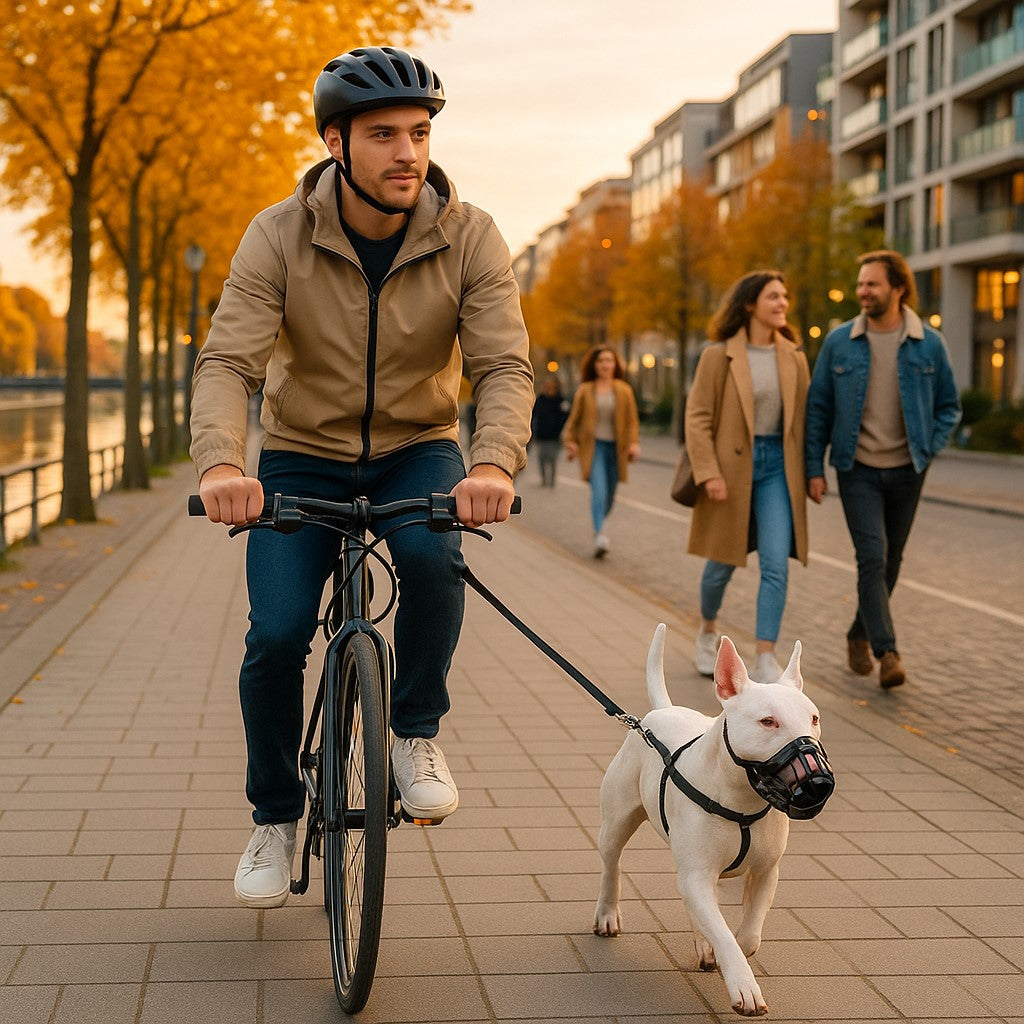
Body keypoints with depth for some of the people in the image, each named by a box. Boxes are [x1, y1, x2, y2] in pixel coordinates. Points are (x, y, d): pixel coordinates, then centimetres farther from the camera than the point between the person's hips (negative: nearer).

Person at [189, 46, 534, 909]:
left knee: (432, 555, -33)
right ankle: (276, 818, 11)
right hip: (303, 456, 0)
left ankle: (416, 732, -7)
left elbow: (504, 364, -23)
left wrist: (494, 463, -44)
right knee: (277, 635, -14)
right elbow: (228, 361, -25)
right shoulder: (279, 237, -16)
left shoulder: (469, 238, -15)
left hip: (418, 450, 0)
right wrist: (221, 462, -45)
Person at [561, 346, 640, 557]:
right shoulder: (584, 390, 4)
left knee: (609, 495, 7)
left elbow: (632, 419, 6)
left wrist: (633, 443, -5)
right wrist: (570, 442, 1)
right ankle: (600, 535, -30)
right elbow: (574, 419, 10)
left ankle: (598, 527, 31)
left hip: (615, 447, 3)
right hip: (593, 446, -3)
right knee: (599, 490, -20)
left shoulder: (624, 390, 7)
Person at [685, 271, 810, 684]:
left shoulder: (793, 358, 5)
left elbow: (803, 419, 10)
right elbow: (697, 418, -9)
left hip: (777, 466, 3)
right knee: (723, 562, 11)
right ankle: (708, 630, 38)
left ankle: (765, 660, -7)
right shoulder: (719, 355, -7)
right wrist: (708, 474, -17)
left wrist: (807, 475, 7)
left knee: (776, 565, -9)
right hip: (731, 465, -3)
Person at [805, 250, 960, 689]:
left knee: (891, 561, 12)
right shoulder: (839, 342, -2)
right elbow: (818, 407, 2)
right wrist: (814, 468, -2)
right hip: (858, 470, -2)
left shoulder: (929, 344, -1)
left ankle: (860, 636, 31)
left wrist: (927, 449, -6)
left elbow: (949, 406, 8)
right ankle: (888, 653, -13)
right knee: (872, 558, -13)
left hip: (906, 472, 2)